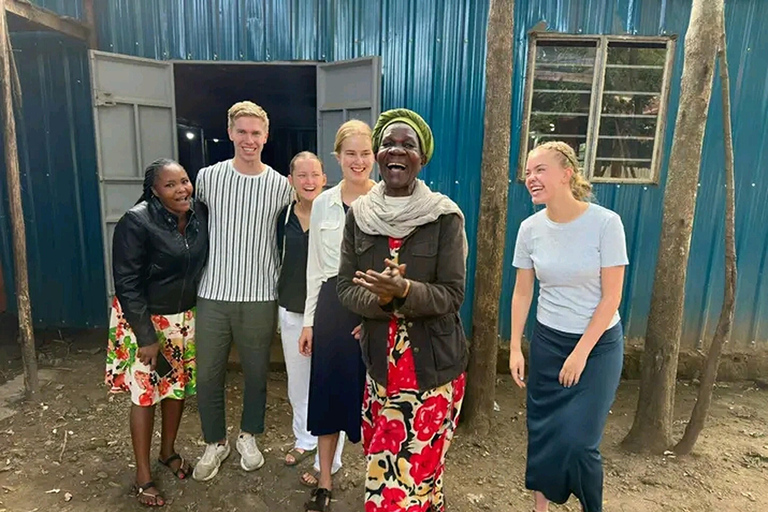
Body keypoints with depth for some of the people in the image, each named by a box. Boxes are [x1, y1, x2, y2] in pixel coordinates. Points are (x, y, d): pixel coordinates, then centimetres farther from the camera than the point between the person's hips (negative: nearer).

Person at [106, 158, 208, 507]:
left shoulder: (199, 215, -5)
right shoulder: (136, 222, -20)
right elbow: (127, 284, -19)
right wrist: (147, 337, -19)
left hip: (185, 319, 5)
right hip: (146, 320, -5)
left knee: (178, 386, 16)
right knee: (145, 393, 6)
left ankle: (168, 452, 40)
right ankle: (143, 475, 24)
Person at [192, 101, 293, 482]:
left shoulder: (281, 186, -3)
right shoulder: (208, 178, -1)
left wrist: (285, 287, 3)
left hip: (259, 297, 0)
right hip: (213, 295, 1)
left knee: (256, 374, 14)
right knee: (207, 376, 10)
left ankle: (248, 436, 39)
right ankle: (215, 442, 34)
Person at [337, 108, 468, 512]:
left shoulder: (445, 216, -9)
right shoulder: (358, 215, 1)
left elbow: (452, 294, -11)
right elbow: (345, 287, 0)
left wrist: (404, 291, -29)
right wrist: (381, 300, -20)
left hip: (433, 365, -3)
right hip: (381, 362, 4)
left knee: (413, 472, 4)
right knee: (382, 467, 16)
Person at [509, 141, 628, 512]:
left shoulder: (605, 223, -17)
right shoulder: (530, 228, -7)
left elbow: (611, 297, -14)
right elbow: (522, 293, 0)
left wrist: (581, 352, -13)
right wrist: (515, 348, -1)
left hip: (599, 343, -3)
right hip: (547, 341, 3)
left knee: (577, 440, -3)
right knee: (542, 431, 10)